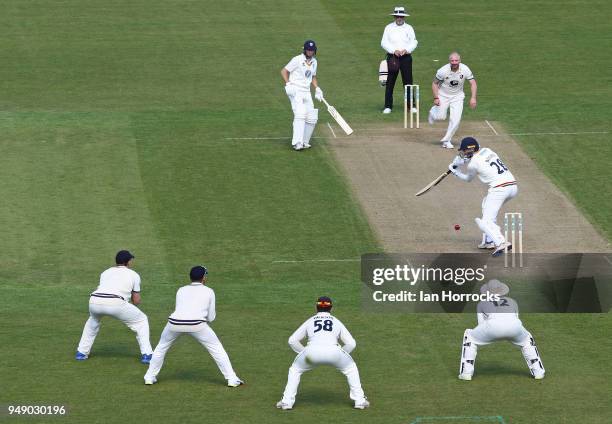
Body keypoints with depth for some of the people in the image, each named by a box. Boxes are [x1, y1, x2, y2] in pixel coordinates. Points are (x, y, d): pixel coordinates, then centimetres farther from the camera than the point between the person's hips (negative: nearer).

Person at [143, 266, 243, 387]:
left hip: (175, 323, 2)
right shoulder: (208, 291, 17)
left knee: (161, 348, 28)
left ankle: (150, 377, 28)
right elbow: (211, 318, 18)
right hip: (196, 325, -2)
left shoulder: (181, 290, 25)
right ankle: (232, 379, 8)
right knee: (216, 348, 13)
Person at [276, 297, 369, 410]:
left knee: (295, 370, 27)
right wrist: (340, 356, 32)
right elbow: (351, 343, 22)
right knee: (351, 369, 27)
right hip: (333, 350, 0)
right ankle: (359, 400, 20)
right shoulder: (336, 322, 27)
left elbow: (292, 340, 24)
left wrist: (304, 352, 31)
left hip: (312, 351, 0)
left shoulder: (309, 322, 28)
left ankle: (287, 401, 15)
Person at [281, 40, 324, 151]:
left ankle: (304, 142, 17)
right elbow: (284, 71, -6)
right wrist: (288, 84, -19)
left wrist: (317, 88, 13)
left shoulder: (314, 62, 15)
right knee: (300, 114, -23)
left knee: (312, 119, 4)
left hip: (306, 92, 8)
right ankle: (297, 143, -28)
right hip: (295, 91, -8)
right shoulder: (298, 60, -7)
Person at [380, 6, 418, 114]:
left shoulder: (409, 28, 9)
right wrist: (394, 51, -14)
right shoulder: (389, 28, 6)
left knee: (408, 81, -1)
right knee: (390, 82, -2)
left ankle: (411, 105, 4)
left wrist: (406, 50, -14)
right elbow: (384, 42, -1)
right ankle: (388, 106, 3)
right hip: (392, 57, 0)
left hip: (406, 57, 0)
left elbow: (414, 42, 4)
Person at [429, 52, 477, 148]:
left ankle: (446, 140, 8)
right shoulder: (443, 71, -24)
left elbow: (473, 83, -11)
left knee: (455, 119, -9)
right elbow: (435, 83, -10)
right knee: (441, 117, -8)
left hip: (457, 96, 1)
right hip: (443, 95, -1)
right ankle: (434, 111, 30)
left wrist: (473, 98, -22)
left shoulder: (465, 70, -19)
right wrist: (436, 98, -18)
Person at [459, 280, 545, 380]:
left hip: (493, 325, -2)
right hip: (514, 325, 2)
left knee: (470, 337, 25)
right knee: (526, 339, 36)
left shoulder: (482, 303, 32)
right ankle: (538, 372, 24)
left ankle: (466, 372, 15)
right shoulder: (512, 302, 38)